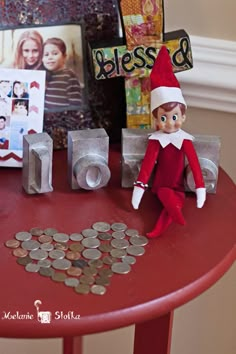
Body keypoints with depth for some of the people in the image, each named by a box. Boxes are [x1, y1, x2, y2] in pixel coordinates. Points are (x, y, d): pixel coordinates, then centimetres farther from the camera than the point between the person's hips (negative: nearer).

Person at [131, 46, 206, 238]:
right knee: (166, 194, -32)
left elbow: (194, 164, -8)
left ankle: (160, 228, -41)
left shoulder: (185, 139, -6)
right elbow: (148, 164, -8)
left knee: (178, 199, -28)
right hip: (161, 186, 1)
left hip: (178, 187, 0)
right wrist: (139, 188, -12)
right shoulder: (156, 140, -7)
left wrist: (200, 188, -14)